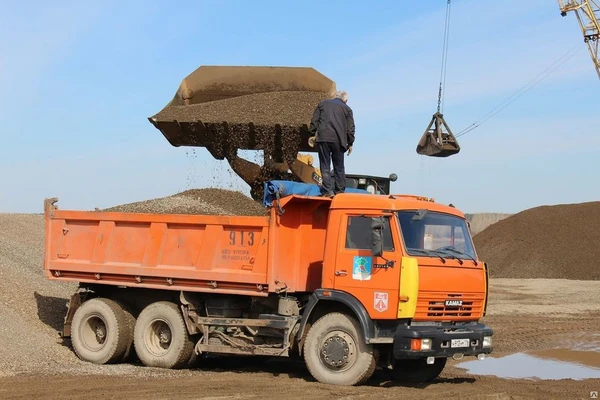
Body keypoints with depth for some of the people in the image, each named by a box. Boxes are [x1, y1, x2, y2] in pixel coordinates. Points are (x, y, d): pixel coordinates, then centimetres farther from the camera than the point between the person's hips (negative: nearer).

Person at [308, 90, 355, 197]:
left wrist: (312, 135, 11)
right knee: (339, 166, 12)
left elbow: (314, 120, 9)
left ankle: (328, 190, -7)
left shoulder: (323, 104, 16)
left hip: (323, 137, 0)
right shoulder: (347, 108, 12)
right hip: (338, 140, 0)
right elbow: (350, 128, 8)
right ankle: (339, 190, 12)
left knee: (325, 165, 1)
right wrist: (350, 143, 13)